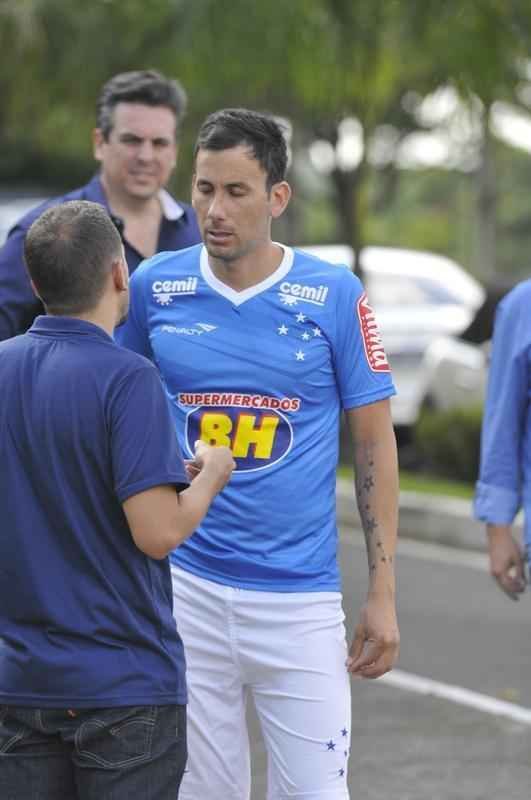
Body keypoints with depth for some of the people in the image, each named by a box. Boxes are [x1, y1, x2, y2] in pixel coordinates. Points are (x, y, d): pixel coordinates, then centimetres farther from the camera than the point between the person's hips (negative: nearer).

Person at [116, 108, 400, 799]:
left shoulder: (335, 296, -3)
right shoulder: (154, 287, 1)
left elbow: (375, 443, 2)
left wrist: (383, 594, -1)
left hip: (300, 596, -1)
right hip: (184, 590, 1)